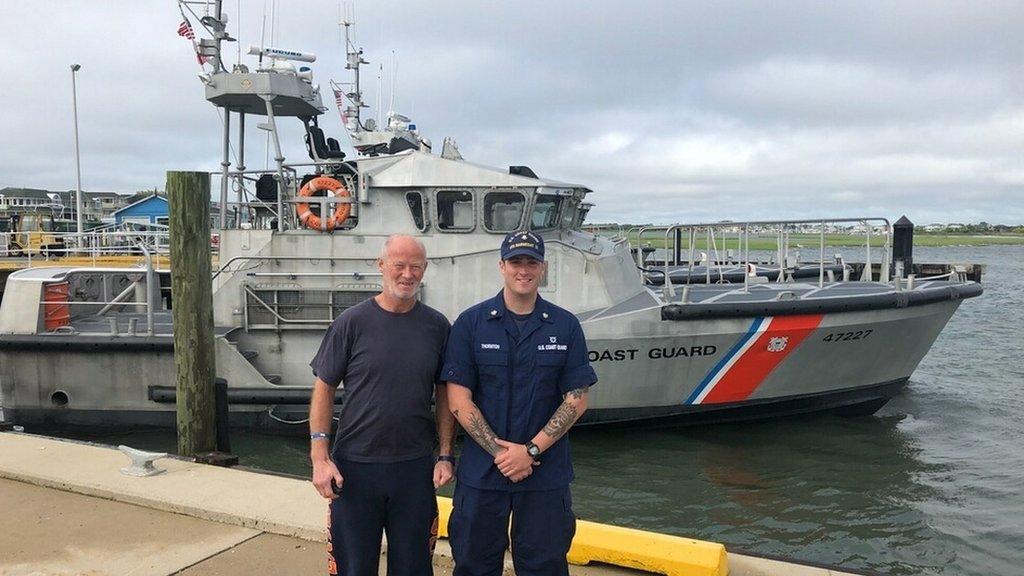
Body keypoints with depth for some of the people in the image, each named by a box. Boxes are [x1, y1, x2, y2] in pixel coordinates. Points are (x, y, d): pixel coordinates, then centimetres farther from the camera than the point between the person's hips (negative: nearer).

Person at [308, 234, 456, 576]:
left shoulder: (437, 326, 2)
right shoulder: (352, 323, -5)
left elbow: (444, 394, 8)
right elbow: (324, 388, -2)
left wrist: (445, 456, 3)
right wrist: (320, 458, -9)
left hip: (416, 468, 2)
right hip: (355, 467, -2)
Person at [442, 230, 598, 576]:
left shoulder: (565, 326, 1)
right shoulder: (471, 323, -1)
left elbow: (576, 400, -1)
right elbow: (458, 399, -5)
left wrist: (531, 450, -11)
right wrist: (499, 450, -13)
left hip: (546, 475, 1)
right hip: (481, 473, 0)